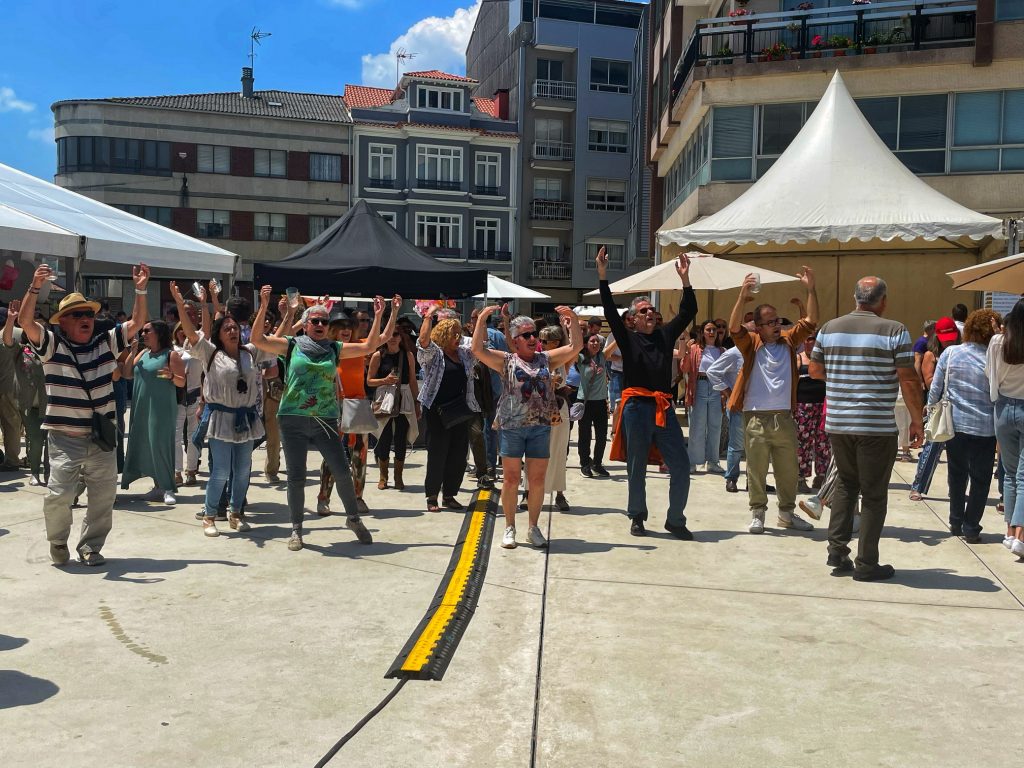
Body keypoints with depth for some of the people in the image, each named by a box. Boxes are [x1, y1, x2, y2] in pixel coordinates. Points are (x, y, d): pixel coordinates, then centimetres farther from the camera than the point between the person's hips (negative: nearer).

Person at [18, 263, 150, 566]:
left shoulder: (106, 344, 7)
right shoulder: (52, 345, -3)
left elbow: (136, 323, 2)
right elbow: (25, 322, -17)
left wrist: (140, 290, -8)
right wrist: (35, 287, -28)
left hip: (102, 438, 4)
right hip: (64, 438, -3)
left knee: (103, 497, 7)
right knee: (59, 494, -8)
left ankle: (90, 547, 23)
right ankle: (58, 541, 20)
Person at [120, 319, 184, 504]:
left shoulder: (171, 355, -4)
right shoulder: (143, 353, 16)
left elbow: (182, 382, -5)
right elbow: (127, 374, 14)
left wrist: (171, 376, -26)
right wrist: (132, 353, 6)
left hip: (162, 409, -7)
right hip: (141, 408, 7)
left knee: (159, 444, -10)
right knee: (144, 445, 6)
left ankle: (167, 488, -4)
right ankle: (159, 485, 15)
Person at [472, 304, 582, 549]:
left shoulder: (547, 359, 10)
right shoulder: (506, 361, 2)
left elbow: (576, 347, 7)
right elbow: (478, 349, -9)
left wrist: (573, 318, 0)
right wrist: (482, 318, -12)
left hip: (541, 427, 2)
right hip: (512, 426, -2)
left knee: (537, 480, 6)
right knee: (511, 479, 3)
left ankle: (533, 528, 20)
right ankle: (510, 528, 16)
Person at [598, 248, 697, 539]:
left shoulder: (665, 335, 13)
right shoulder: (628, 338, 4)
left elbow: (688, 312, 10)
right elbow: (610, 310, -5)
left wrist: (685, 278, 3)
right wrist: (602, 275, -11)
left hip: (664, 407, 3)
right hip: (636, 407, -3)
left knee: (681, 467, 0)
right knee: (637, 467, 8)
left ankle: (675, 520, 15)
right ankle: (637, 517, 24)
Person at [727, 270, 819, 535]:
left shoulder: (788, 341, 9)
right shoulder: (751, 343, 0)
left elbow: (810, 321, 2)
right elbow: (734, 328, -17)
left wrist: (811, 289, -9)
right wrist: (743, 296, -28)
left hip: (784, 417, 3)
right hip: (756, 418, -3)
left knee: (788, 470, 12)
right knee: (756, 470, 4)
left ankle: (787, 512, 26)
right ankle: (757, 513, 16)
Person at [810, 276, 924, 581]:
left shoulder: (829, 328, 5)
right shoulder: (894, 331, -8)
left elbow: (814, 369, 14)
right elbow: (909, 379, -9)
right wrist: (917, 420, 1)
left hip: (837, 424, 5)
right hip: (876, 426, -4)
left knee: (846, 483, 20)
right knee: (873, 493, 6)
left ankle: (837, 550, 15)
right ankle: (866, 564, 11)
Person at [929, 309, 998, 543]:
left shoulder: (950, 354, -5)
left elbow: (935, 390, 0)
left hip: (955, 425, 3)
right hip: (984, 429, -3)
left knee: (957, 475, 18)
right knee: (980, 479, 9)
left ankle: (956, 523, 25)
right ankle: (971, 528, 12)